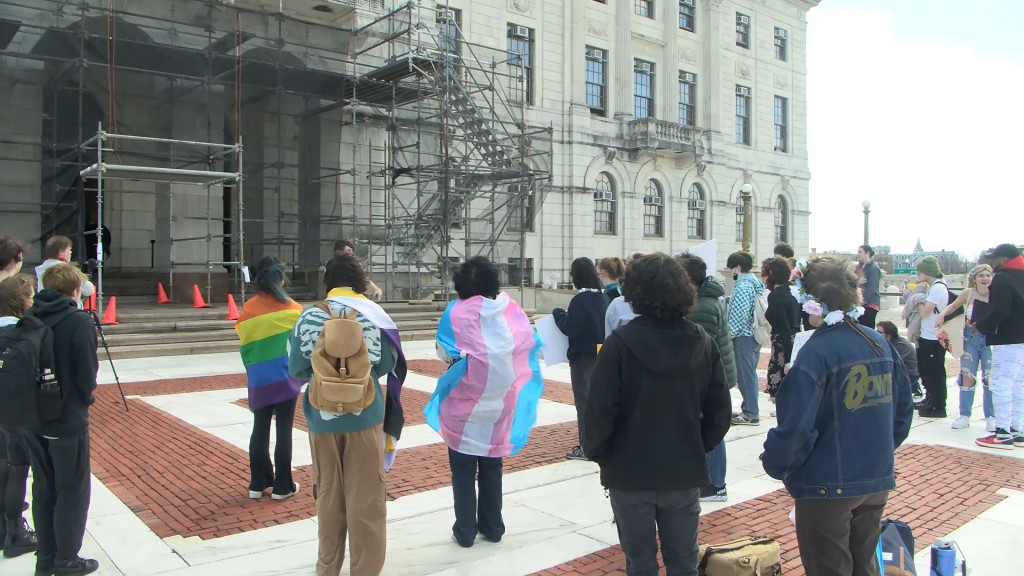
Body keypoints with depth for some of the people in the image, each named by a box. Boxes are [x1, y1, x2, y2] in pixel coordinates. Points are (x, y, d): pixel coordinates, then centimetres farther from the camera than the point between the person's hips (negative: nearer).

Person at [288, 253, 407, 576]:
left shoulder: (309, 316, -4)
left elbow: (296, 368, -5)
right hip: (364, 415, -2)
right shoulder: (373, 314, -7)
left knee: (328, 494, 17)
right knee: (365, 495, 10)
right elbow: (388, 364, -6)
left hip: (322, 416, 2)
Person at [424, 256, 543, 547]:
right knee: (491, 466, 18)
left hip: (465, 403, -3)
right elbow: (529, 341, -2)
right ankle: (492, 527, 26)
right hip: (498, 403, 3)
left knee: (463, 468, 11)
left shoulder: (456, 312, -15)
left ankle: (465, 530, 17)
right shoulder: (510, 308, -7)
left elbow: (445, 352, -14)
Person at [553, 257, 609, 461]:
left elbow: (569, 328, -19)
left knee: (584, 400, -1)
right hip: (600, 354, 7)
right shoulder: (602, 297, 4)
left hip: (582, 356, -7)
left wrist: (558, 313, -4)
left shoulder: (580, 299, -19)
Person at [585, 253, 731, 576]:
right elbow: (720, 411, 0)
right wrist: (698, 447, 13)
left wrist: (597, 452, -1)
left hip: (630, 472, -3)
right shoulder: (703, 343, -4)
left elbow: (600, 410, -17)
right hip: (685, 473, 3)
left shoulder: (620, 343, -18)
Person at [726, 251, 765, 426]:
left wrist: (727, 334, -13)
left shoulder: (742, 287, -18)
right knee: (750, 374, 16)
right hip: (755, 335, 10)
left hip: (743, 337, -10)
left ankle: (750, 414, 4)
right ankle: (750, 409, 24)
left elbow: (738, 316, -22)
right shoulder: (756, 284, 11)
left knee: (745, 375, -2)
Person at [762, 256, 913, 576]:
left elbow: (795, 425, -23)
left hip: (828, 485, -7)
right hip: (878, 480, 7)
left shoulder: (816, 352, -21)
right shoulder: (880, 344, 1)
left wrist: (775, 465, -6)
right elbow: (903, 407, 10)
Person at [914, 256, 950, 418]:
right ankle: (930, 400, 34)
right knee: (925, 370, 20)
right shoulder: (933, 287, 13)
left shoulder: (938, 288, -17)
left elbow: (924, 311, -20)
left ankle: (938, 408, 6)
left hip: (933, 339, -10)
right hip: (926, 337, 10)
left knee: (935, 373, -2)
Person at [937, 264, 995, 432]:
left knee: (990, 379, 0)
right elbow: (953, 306, 11)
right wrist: (942, 314, -6)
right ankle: (964, 415, 15)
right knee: (967, 377, 5)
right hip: (970, 338, 2)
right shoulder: (968, 293, -5)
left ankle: (991, 417, 14)